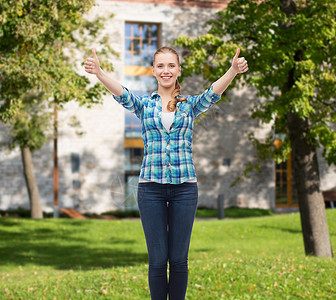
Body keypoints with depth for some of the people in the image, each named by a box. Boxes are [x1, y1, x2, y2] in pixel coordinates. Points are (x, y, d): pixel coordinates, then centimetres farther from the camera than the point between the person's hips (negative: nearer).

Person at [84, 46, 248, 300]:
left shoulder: (190, 105, 7)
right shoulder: (144, 105, 7)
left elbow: (214, 93, -11)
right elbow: (122, 93, -13)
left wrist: (233, 71, -32)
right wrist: (98, 72, -34)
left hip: (184, 186, 1)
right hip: (151, 186, 0)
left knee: (179, 258, 5)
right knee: (157, 259, 2)